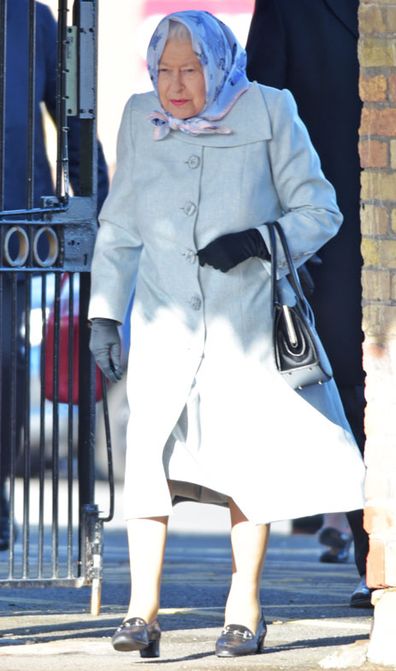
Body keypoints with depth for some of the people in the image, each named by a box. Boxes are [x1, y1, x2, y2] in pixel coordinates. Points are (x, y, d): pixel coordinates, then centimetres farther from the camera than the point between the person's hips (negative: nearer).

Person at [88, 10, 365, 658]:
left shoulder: (268, 113, -3)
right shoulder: (140, 120, 5)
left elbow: (319, 210, -1)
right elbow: (120, 228, 12)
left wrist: (258, 241, -18)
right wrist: (104, 313, 5)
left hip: (247, 315, -1)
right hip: (164, 319, 2)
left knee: (249, 455, -2)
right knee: (150, 452, -12)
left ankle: (245, 607, 11)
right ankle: (143, 610, -12)